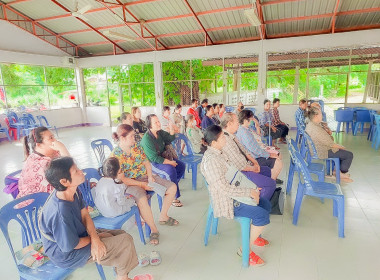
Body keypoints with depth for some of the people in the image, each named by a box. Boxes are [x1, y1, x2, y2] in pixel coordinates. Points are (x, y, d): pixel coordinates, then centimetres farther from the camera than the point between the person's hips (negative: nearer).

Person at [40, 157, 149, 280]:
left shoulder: (74, 192, -10)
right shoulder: (61, 212, -37)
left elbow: (85, 216, -3)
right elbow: (71, 246, -27)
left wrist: (94, 238, -18)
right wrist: (96, 237, -10)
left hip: (75, 235, 8)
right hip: (67, 256, -8)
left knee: (121, 234, 8)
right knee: (126, 240, -9)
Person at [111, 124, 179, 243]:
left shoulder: (136, 146, 2)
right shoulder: (116, 155, -16)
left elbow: (146, 162, 8)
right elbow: (121, 179, -18)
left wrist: (150, 177, -8)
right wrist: (141, 184, -19)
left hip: (145, 176, 7)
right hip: (130, 183, -6)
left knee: (172, 187, -4)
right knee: (142, 200, -37)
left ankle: (163, 217, 14)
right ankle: (154, 230, -14)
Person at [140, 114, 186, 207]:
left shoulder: (159, 132, -3)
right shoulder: (147, 139, -26)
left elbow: (170, 139, 8)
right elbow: (154, 158, -25)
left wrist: (171, 130, -14)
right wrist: (170, 162, -21)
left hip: (163, 157, 9)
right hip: (153, 162, -8)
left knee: (182, 166, 2)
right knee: (171, 169, -30)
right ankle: (174, 196, -18)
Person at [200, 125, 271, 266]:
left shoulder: (219, 153, 6)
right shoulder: (211, 160, -27)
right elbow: (224, 189, -28)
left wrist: (251, 188, 5)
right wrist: (249, 192, -21)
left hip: (233, 193, 10)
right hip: (226, 202, -10)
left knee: (266, 204, 13)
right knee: (262, 215, -17)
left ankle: (254, 236, 33)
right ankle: (246, 249, 2)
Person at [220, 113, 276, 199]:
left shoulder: (231, 136, 6)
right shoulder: (226, 140, -28)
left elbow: (244, 150, 14)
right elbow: (240, 166, -26)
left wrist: (255, 162, 1)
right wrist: (253, 168, -9)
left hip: (245, 167, 11)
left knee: (267, 170, 24)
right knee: (271, 184, -10)